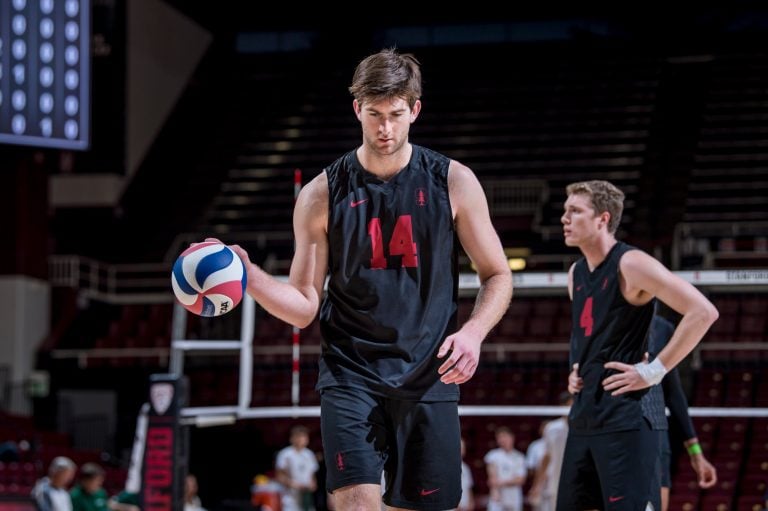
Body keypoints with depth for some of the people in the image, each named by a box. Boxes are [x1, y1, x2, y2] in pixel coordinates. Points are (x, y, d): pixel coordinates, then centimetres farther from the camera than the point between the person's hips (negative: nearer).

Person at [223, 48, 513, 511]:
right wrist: (250, 278, -18)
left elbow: (498, 276, 6)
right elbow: (305, 307, 1)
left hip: (428, 378, 1)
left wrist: (473, 333, -13)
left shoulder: (452, 182, 0)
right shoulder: (323, 195, 0)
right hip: (351, 374, -1)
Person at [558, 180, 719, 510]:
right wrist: (576, 369, 14)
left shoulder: (630, 265, -12)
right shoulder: (575, 274, 14)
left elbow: (703, 312, -18)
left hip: (624, 418, -9)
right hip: (583, 416, 9)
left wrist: (654, 371, -17)